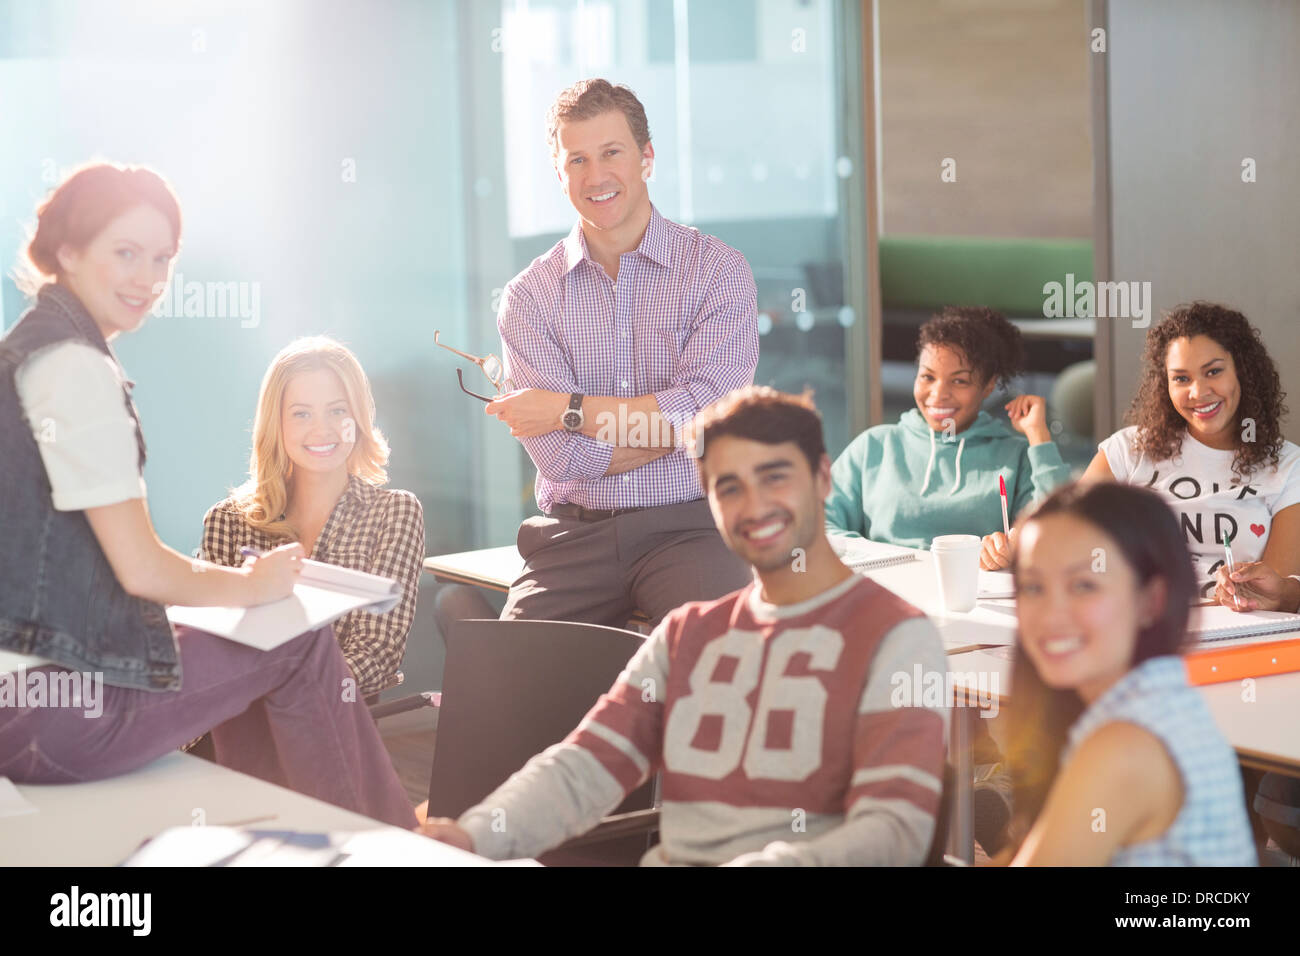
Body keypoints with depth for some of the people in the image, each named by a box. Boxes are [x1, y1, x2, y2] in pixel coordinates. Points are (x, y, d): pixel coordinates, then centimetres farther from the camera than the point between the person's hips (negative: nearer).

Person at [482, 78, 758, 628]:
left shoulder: (719, 271, 3)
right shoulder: (530, 295, 6)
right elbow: (560, 457, -5)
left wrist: (571, 410, -6)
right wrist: (673, 426, -8)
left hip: (686, 527, -2)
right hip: (574, 537, 2)